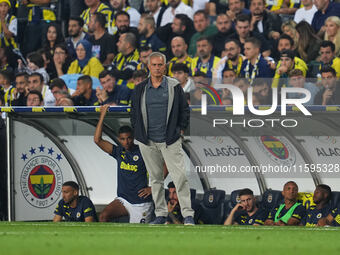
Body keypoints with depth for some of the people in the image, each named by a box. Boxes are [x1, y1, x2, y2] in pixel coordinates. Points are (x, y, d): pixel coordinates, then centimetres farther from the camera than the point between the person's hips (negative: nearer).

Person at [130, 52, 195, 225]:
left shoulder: (174, 87, 3)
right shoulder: (140, 89, 8)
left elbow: (184, 110, 8)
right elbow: (134, 112, 16)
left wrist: (180, 130, 0)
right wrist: (138, 131, 7)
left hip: (170, 140, -3)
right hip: (148, 142, 3)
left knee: (180, 177, -10)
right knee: (155, 178, 8)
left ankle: (188, 215, -10)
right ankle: (160, 214, 15)